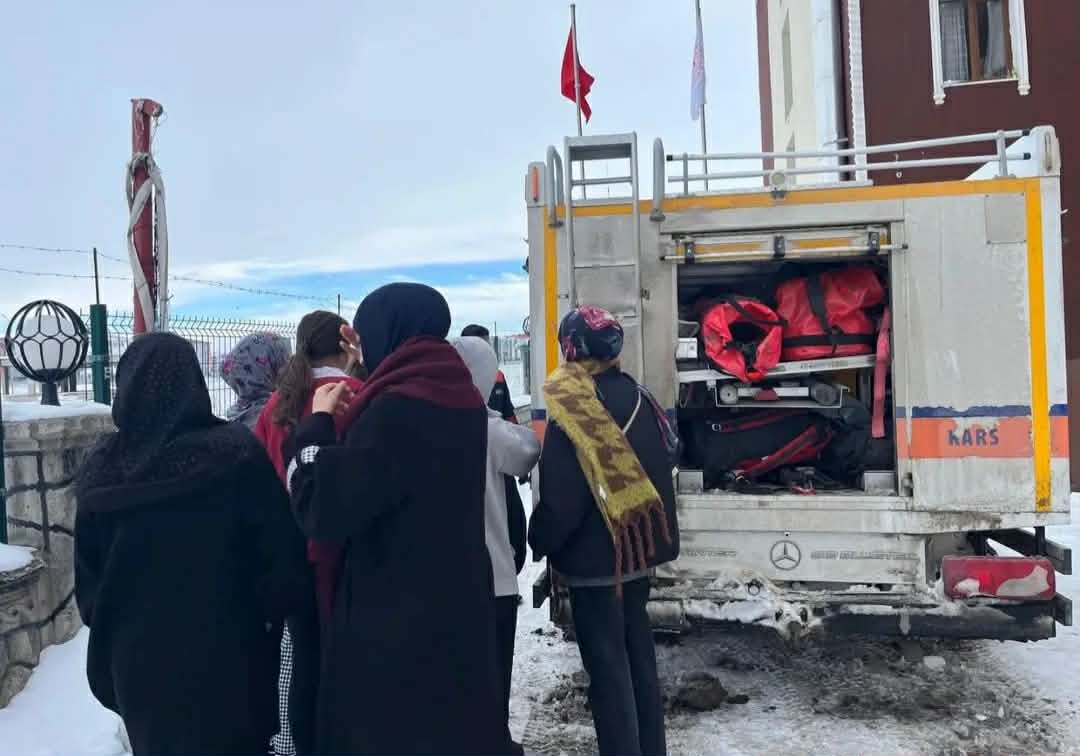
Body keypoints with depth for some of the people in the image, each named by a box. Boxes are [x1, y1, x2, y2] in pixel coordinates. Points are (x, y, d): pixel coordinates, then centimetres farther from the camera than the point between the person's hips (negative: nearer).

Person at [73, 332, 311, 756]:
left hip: (138, 660, 3)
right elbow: (286, 559, -16)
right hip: (225, 658, -3)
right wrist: (264, 612, 3)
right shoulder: (235, 454, -18)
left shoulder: (101, 470, -7)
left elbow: (87, 578, 3)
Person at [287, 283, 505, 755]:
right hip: (456, 604, 8)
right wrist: (359, 418, 12)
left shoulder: (396, 409, -21)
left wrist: (318, 423, -8)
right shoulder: (462, 400, 5)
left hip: (396, 616, -8)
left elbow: (324, 511, -20)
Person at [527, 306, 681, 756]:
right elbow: (664, 459, 13)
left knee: (606, 663, 4)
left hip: (594, 556, -7)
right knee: (638, 652, 19)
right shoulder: (638, 398, 2)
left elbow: (560, 499, -19)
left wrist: (538, 543, -3)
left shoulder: (570, 413, -19)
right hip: (638, 548, 7)